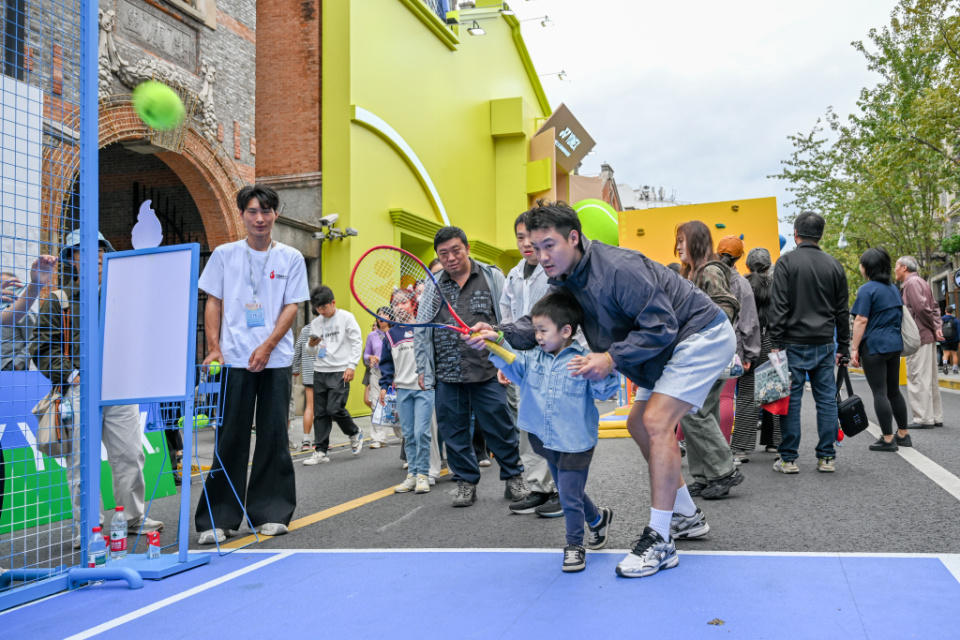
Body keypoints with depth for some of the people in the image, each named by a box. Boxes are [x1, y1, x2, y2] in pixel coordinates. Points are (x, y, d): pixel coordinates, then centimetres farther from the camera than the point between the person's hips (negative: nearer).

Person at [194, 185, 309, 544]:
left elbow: (291, 307, 2)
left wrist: (267, 346, -10)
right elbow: (213, 303, 8)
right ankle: (219, 519, 6)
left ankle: (270, 513, 14)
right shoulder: (224, 255, 8)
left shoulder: (291, 258, 6)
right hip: (233, 361, 0)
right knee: (230, 438, -1)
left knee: (273, 436, 4)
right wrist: (213, 347, -3)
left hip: (275, 360, 1)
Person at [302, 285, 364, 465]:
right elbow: (311, 350, 19)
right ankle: (321, 451, 8)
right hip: (320, 371, 5)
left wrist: (351, 366, -10)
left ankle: (355, 434, 14)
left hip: (340, 371, -5)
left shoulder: (346, 317, -2)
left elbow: (357, 342, -2)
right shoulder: (315, 323, 12)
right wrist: (311, 344, -5)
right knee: (320, 412, 3)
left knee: (335, 409, -12)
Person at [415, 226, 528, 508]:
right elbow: (421, 331, 16)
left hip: (487, 373, -3)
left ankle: (514, 478, 21)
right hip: (447, 376, 3)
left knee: (500, 429, 3)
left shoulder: (492, 277, 5)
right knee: (454, 431, 7)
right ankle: (466, 482, 22)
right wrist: (423, 368, 10)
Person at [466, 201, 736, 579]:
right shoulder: (567, 279, -1)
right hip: (670, 348, 10)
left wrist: (612, 358, -31)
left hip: (703, 336, -10)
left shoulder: (617, 268, -30)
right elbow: (542, 325, -3)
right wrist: (500, 335, -20)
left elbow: (661, 326, -28)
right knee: (639, 424, 13)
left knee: (656, 421, -21)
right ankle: (687, 517, 26)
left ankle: (659, 542, -15)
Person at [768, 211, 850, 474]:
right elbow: (842, 310, 12)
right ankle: (827, 457, 11)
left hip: (795, 343, -4)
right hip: (825, 344, 4)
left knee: (791, 400, 1)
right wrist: (843, 346, 17)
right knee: (827, 399, 8)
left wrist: (775, 343, -8)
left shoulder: (787, 262, -5)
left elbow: (779, 306, -10)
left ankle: (788, 458, 4)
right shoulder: (833, 265, 9)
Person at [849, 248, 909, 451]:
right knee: (894, 390, 16)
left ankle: (888, 439, -3)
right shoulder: (894, 288, 14)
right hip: (894, 345, 8)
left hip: (874, 346, -8)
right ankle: (903, 434, 22)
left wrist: (854, 348, -13)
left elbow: (861, 321, -16)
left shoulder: (867, 289, -11)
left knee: (879, 392, -4)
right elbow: (899, 316, 21)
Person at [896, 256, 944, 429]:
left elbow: (921, 307, -20)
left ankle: (924, 418, -5)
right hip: (928, 337, 10)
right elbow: (934, 307, 17)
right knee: (930, 378, 13)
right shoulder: (920, 282, 19)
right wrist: (938, 327, 4)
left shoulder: (911, 283, -11)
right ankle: (936, 417, 19)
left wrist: (933, 327, -8)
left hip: (919, 337, -10)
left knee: (918, 378, -7)